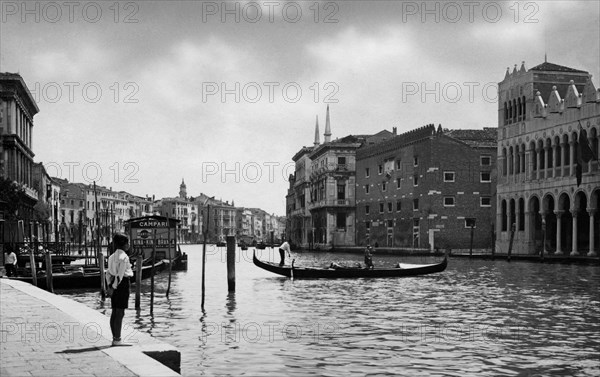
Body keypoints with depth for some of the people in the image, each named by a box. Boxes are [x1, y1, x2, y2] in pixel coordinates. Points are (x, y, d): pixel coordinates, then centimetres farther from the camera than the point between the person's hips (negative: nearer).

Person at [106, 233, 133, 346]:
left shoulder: (113, 256, 13)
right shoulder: (124, 257, -14)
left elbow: (108, 273, 13)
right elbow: (121, 274, -18)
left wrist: (109, 285, 13)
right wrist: (115, 285, -12)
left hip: (115, 285, 9)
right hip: (122, 284, -9)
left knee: (114, 313, 11)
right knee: (120, 313, -6)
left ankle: (115, 339, 17)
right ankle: (117, 340, -4)